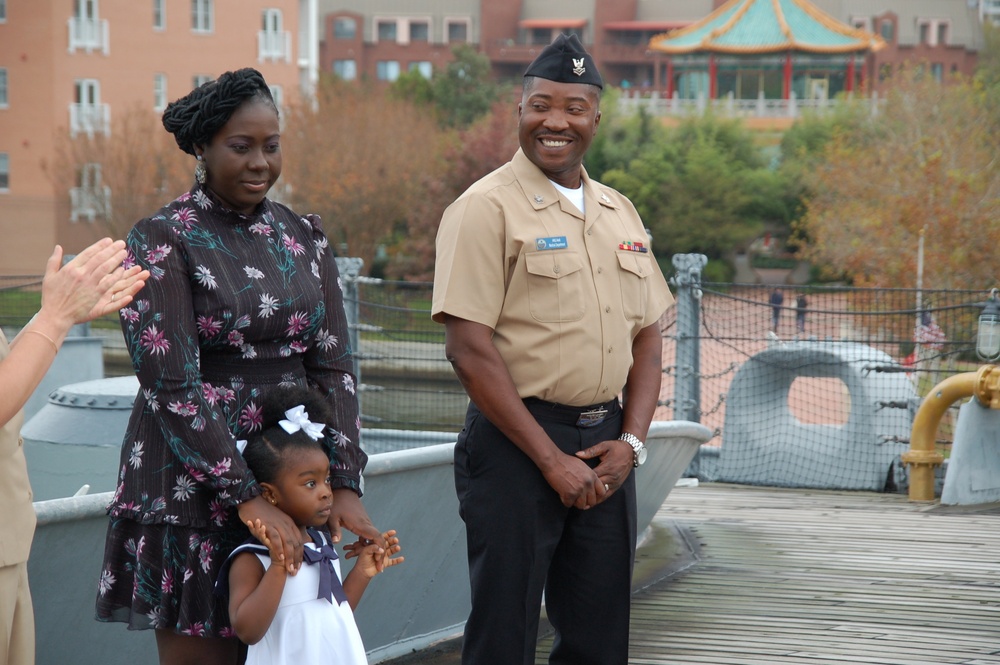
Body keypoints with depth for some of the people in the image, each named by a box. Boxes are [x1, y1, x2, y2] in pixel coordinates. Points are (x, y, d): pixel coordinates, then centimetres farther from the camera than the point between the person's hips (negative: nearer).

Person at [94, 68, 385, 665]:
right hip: (195, 492, -5)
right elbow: (172, 384, -14)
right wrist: (247, 499, -19)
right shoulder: (161, 241, -7)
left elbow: (333, 366, 6)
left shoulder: (303, 237, 10)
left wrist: (346, 484, -6)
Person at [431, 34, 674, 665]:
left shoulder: (620, 213, 13)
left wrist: (630, 442, -1)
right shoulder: (486, 209, -7)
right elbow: (471, 351, -14)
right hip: (516, 446, -6)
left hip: (607, 448, 6)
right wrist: (552, 459, -14)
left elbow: (647, 338, 15)